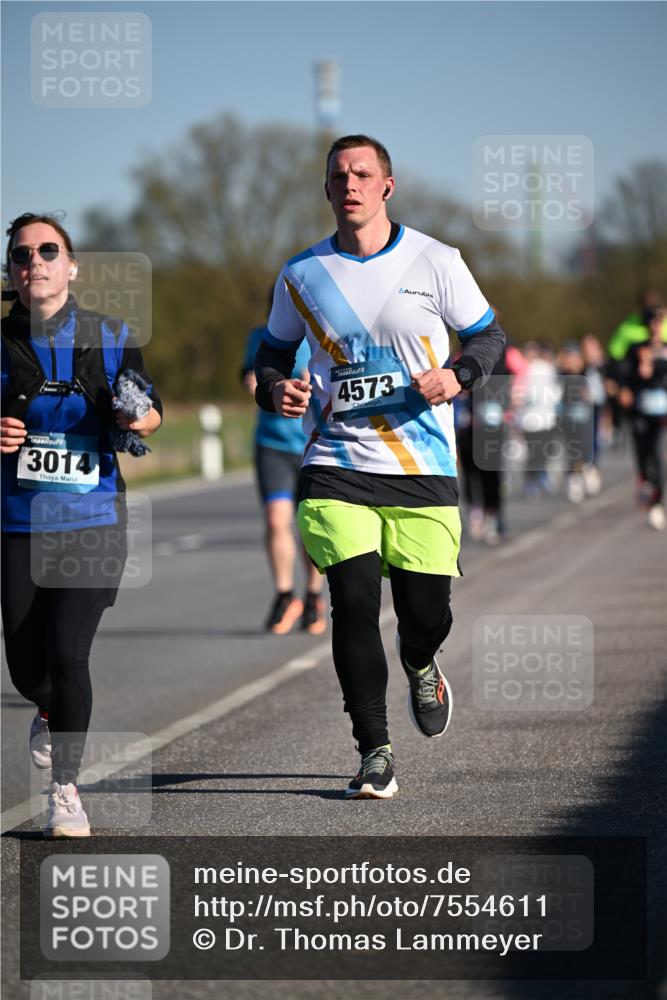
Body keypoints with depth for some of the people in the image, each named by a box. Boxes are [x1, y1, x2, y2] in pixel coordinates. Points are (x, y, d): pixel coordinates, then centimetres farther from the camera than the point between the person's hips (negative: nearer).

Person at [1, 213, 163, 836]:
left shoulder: (108, 337, 2)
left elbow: (149, 410, 9)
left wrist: (139, 417, -14)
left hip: (92, 520, -1)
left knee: (67, 651, -15)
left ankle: (65, 790, -1)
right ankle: (51, 715, 44)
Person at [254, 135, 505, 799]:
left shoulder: (435, 263, 1)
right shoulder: (302, 275, 5)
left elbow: (489, 336, 10)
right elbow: (272, 353, 17)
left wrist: (457, 377, -11)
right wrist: (275, 390, -5)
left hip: (423, 470, 0)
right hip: (336, 468, 0)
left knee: (427, 613, 0)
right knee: (354, 600, -14)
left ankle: (419, 665, 39)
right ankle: (374, 752, -1)